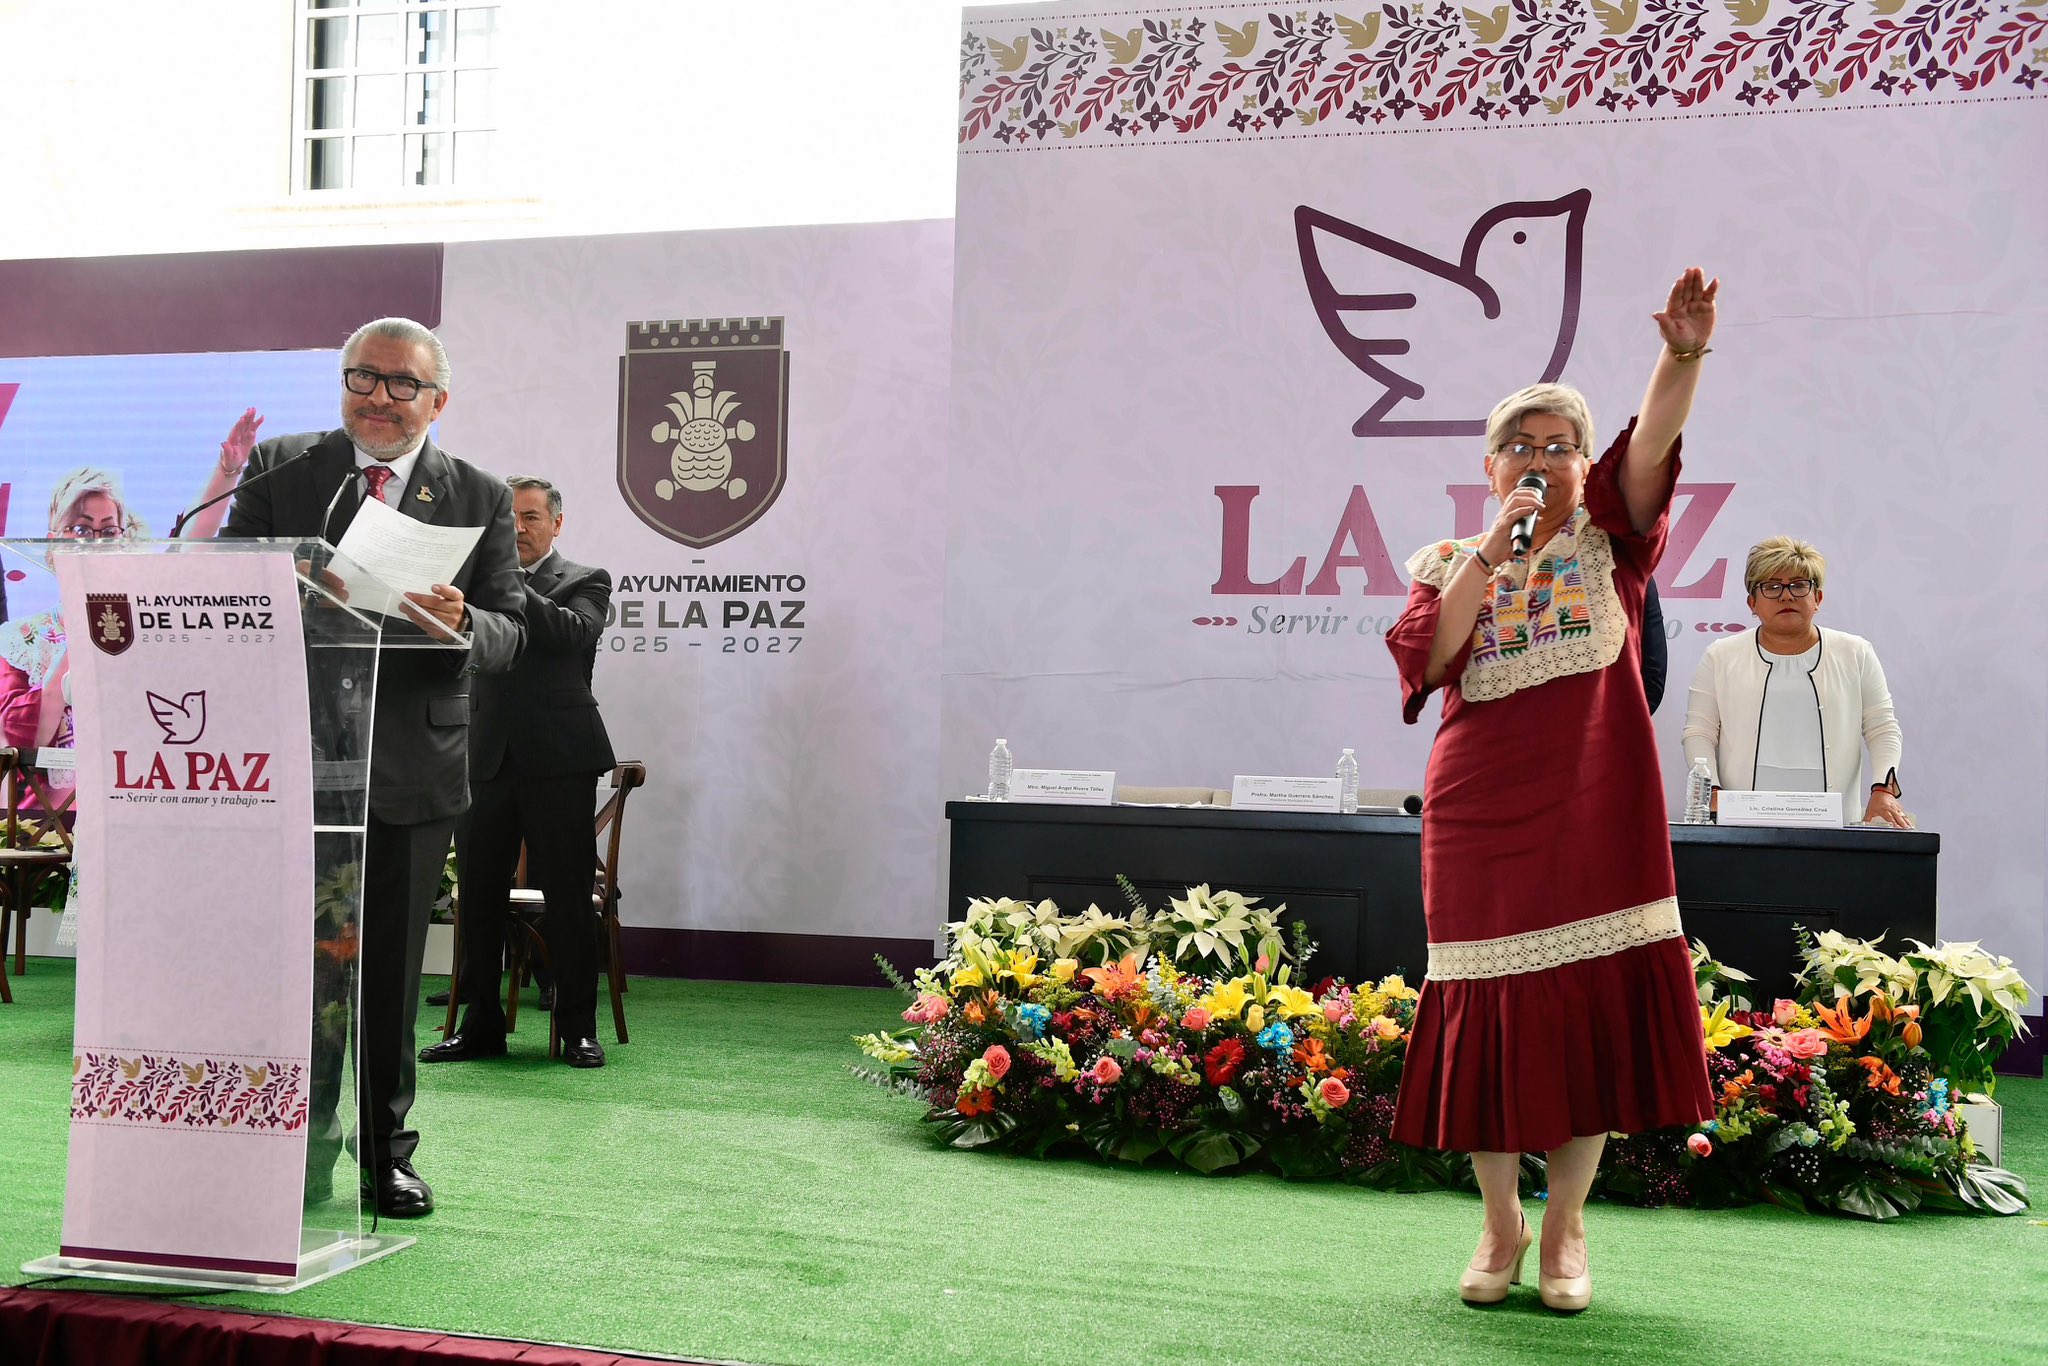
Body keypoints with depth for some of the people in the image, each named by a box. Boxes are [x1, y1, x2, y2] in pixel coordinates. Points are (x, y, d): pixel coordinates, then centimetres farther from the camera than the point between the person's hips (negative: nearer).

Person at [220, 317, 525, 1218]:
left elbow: (509, 636, 1)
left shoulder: (480, 498, 5)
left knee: (391, 973, 9)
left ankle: (384, 1147, 22)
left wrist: (460, 623, -22)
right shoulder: (277, 470, 7)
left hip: (412, 768, 0)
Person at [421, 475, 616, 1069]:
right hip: (484, 759, 4)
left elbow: (571, 633, -15)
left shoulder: (584, 582, 5)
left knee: (568, 898, 0)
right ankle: (481, 1025, 18)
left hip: (558, 760, -4)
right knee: (477, 896, 7)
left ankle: (578, 1027, 8)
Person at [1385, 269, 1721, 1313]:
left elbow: (1653, 443, -10)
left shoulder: (1610, 543, 9)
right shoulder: (1451, 561, 11)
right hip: (1482, 817, 0)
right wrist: (1492, 552, -13)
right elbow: (1427, 657, -8)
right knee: (1491, 1011, 3)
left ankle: (1565, 1227, 15)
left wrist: (1684, 354, -28)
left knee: (1595, 1007, 0)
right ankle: (1499, 1225, 17)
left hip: (1596, 812, 0)